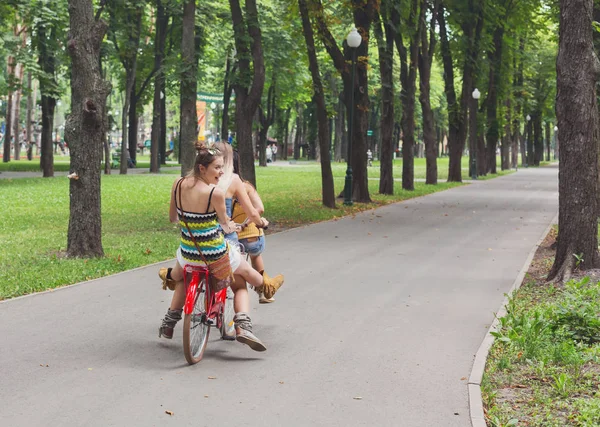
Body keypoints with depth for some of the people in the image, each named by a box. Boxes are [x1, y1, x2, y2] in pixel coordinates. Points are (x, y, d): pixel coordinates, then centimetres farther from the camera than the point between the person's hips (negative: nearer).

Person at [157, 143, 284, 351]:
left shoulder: (178, 184, -7)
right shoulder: (215, 192, -22)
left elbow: (173, 217, 8)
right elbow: (224, 223, -5)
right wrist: (231, 226, 19)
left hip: (187, 253, 5)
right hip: (216, 254, -5)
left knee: (181, 276, 39)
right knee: (242, 277, 26)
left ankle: (168, 324, 42)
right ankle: (243, 325, 28)